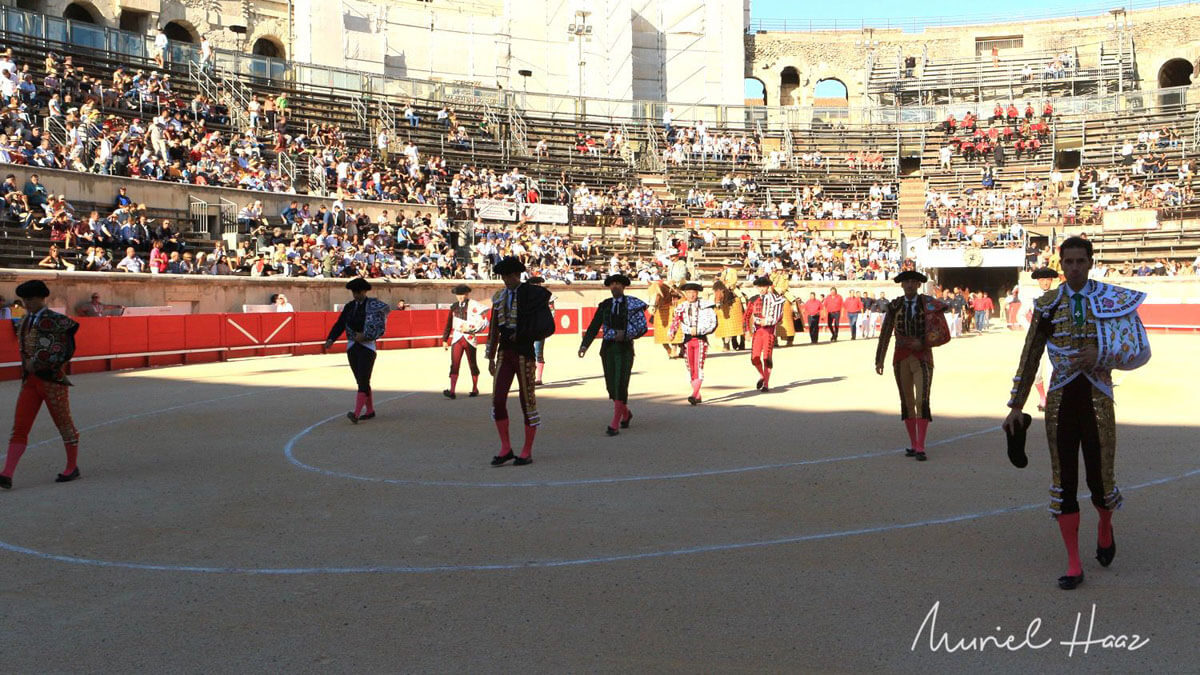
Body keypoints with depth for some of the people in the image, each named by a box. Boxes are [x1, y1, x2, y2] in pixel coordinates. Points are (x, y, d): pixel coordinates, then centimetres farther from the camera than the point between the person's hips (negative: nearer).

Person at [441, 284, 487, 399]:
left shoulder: (473, 305, -3)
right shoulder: (454, 307, 9)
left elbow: (483, 322, -8)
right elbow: (448, 324, 13)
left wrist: (469, 328, -16)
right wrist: (445, 339, 11)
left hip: (469, 338, -3)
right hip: (457, 338, 3)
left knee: (472, 365, 9)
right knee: (454, 364, -8)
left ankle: (475, 389, 23)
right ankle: (452, 391, -14)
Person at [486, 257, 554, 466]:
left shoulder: (531, 293, -4)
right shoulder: (499, 297, 11)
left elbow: (544, 327, -5)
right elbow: (494, 329, 16)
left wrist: (521, 334, -11)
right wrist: (491, 358, 14)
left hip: (524, 353, -5)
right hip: (504, 353, 5)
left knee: (527, 401, 1)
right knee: (497, 400, -4)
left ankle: (527, 452, 10)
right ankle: (506, 448, 8)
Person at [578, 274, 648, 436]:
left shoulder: (632, 304, -1)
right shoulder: (604, 305, 7)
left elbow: (642, 328, -4)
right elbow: (594, 327, 2)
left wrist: (625, 334, -19)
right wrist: (584, 345, -10)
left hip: (625, 349, -4)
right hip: (608, 348, 4)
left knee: (620, 386, -14)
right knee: (611, 386, 7)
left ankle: (614, 425, -13)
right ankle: (626, 413, 34)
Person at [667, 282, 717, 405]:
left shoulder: (705, 306, 1)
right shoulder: (681, 307, 7)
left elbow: (712, 323, -3)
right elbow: (675, 321, -4)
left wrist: (697, 330, -14)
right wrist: (672, 333, -23)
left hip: (701, 339, -3)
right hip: (687, 340, 3)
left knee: (699, 367, -13)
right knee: (691, 368, 6)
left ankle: (694, 395, -21)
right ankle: (698, 396, 16)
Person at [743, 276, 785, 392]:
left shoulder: (775, 299, 0)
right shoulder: (754, 300, 8)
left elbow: (779, 317, -4)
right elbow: (747, 315, 13)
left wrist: (767, 322, -16)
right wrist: (747, 330, 6)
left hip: (769, 330, -3)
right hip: (757, 330, 3)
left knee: (766, 357, -9)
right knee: (755, 358, -4)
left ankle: (766, 384, 0)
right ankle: (762, 375, 25)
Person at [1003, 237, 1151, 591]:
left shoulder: (1114, 300, 1)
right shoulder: (1048, 304, 3)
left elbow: (1141, 352, 2)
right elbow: (1029, 357, 4)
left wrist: (1102, 355, -17)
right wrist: (1016, 406, 1)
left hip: (1097, 401, -1)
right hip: (1061, 402, 1)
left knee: (1100, 479, 5)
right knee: (1064, 481, 2)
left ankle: (1105, 527, 42)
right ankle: (1074, 565, 11)